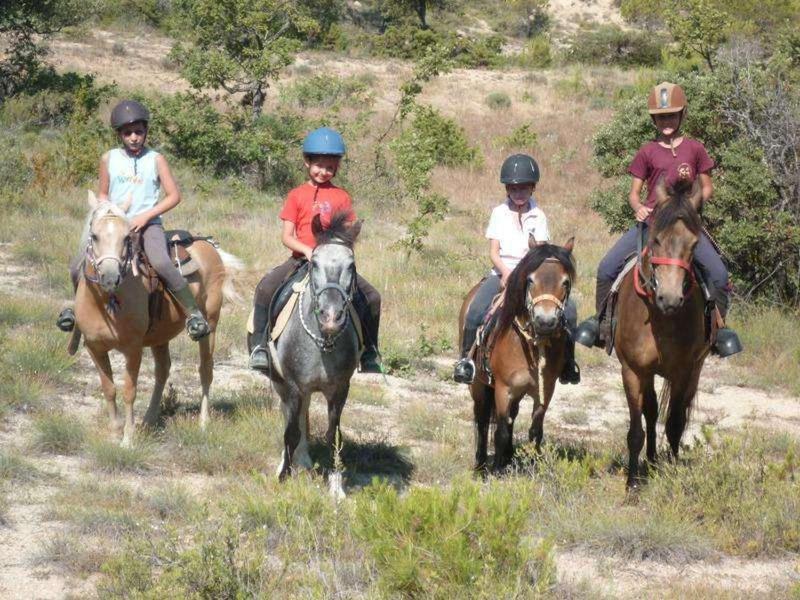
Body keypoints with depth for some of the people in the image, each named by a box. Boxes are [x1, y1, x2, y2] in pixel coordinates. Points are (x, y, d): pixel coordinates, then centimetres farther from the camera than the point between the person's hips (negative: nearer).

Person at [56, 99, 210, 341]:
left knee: (161, 263, -33)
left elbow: (174, 196, -1)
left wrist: (146, 215, -12)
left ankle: (193, 313, -23)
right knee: (77, 267, -9)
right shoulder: (109, 159, 7)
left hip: (148, 225, -3)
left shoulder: (155, 160, 0)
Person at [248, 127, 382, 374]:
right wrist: (307, 250, -19)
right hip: (301, 258, -2)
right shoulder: (297, 196, 4)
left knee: (371, 298, -13)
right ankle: (260, 346, -16)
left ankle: (369, 354, 4)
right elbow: (286, 236, -1)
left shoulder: (341, 197, 9)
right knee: (265, 288, -27)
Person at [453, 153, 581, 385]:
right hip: (502, 272, -1)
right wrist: (506, 272, -18)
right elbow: (493, 251, 1)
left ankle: (568, 364, -3)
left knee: (568, 309, -19)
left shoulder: (538, 216, 8)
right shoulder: (499, 213, 6)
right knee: (476, 311, -27)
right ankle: (465, 359, -8)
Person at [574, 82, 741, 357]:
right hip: (650, 221, 1)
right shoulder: (647, 152, 7)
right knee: (607, 268, -13)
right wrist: (638, 207, -12)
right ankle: (602, 320, 8)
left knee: (718, 272, -21)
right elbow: (634, 192, 10)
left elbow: (707, 187, 11)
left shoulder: (694, 149, 6)